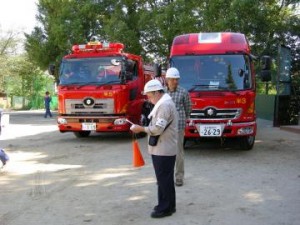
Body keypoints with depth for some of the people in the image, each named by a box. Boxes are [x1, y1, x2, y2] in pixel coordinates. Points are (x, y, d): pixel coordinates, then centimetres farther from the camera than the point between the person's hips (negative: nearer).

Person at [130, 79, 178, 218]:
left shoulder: (165, 105, -18)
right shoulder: (163, 103, 16)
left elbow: (158, 129, -23)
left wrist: (141, 129, -13)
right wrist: (143, 128, 8)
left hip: (163, 151, -10)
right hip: (162, 149, 10)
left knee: (164, 179, -2)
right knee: (165, 179, 17)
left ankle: (165, 208, 7)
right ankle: (168, 205, 27)